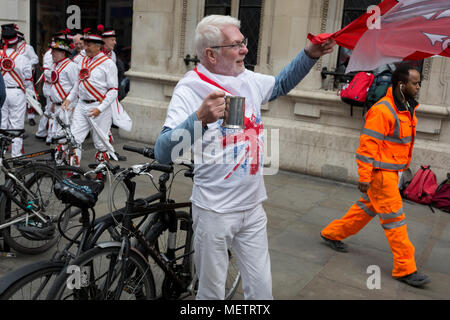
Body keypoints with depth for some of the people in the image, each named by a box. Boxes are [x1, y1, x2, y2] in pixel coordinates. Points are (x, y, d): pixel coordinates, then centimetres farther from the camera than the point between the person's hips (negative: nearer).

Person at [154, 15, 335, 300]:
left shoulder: (248, 79, 3)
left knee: (262, 289, 15)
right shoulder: (190, 89, -17)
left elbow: (281, 85, 24)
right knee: (212, 292, 13)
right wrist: (200, 119, -43)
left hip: (253, 207, 6)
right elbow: (164, 154, -27)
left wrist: (310, 54, 9)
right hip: (215, 211, -5)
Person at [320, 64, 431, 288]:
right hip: (380, 173, -10)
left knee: (367, 207, 18)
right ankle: (405, 269, 7)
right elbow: (368, 144, -21)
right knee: (394, 218, -3)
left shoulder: (407, 108, 11)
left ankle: (332, 234, 34)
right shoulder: (382, 110, -20)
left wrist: (403, 167, 22)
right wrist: (364, 177, -21)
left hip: (392, 171, 10)